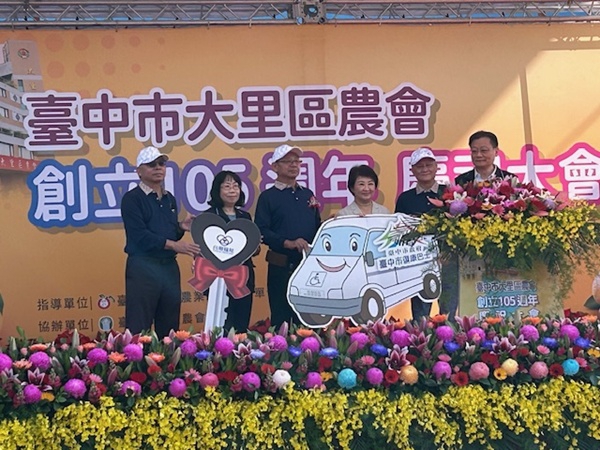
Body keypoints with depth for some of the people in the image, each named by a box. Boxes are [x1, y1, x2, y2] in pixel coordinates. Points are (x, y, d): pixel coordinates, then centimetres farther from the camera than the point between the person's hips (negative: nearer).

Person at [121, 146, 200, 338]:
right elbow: (140, 235, -17)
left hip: (170, 266, 7)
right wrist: (174, 245, -21)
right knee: (139, 329, -4)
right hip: (143, 267, -7)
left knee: (170, 327, 10)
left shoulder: (169, 199, 16)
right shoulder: (132, 198, -6)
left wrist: (181, 228, 0)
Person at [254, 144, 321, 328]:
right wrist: (288, 243, -22)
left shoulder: (308, 194, 16)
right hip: (281, 265, -5)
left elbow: (317, 226, 20)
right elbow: (261, 231, -10)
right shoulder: (268, 196, 0)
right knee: (281, 317, 1)